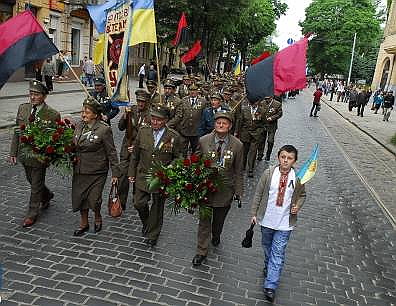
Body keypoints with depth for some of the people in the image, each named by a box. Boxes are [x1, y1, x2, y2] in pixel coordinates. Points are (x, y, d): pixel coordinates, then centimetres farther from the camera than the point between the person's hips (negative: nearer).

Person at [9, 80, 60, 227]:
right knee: (31, 181, 22)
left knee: (36, 185, 9)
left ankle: (32, 214, 26)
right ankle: (47, 195, 50)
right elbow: (17, 131, 5)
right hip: (24, 153, 5)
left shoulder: (53, 115, -17)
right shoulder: (22, 108, -1)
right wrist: (13, 152, 4)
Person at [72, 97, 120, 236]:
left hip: (97, 172, -6)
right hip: (79, 170, 6)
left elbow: (111, 152, -10)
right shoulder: (79, 126, 5)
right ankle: (84, 223, 33)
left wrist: (115, 173, -10)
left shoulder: (104, 129, -13)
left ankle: (98, 217, 32)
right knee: (79, 197, 12)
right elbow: (73, 146, 17)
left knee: (94, 199, -1)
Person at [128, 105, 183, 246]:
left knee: (157, 206, 12)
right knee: (139, 203, 4)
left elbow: (177, 159, -2)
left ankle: (152, 235, 33)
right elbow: (135, 154, 6)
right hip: (143, 176, 2)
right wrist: (132, 173, 6)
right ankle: (146, 223, 38)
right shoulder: (143, 131, -3)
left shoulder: (174, 137, -11)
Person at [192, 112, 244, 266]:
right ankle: (201, 252, 25)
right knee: (204, 221, 9)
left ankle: (216, 236, 53)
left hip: (225, 190, 1)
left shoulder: (237, 145, -9)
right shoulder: (203, 141, -9)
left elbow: (238, 171, -2)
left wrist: (238, 192, -2)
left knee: (219, 219, 20)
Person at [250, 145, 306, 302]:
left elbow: (302, 195, 8)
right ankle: (269, 268, 49)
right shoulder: (268, 173, -10)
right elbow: (258, 194, -2)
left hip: (284, 224, -1)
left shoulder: (298, 177, -9)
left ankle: (270, 286, 6)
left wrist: (297, 206, -11)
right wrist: (254, 213, -1)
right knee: (267, 247, 22)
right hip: (267, 219, 2)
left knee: (278, 253, 0)